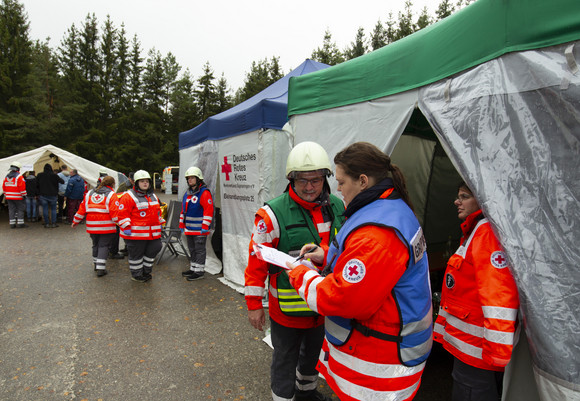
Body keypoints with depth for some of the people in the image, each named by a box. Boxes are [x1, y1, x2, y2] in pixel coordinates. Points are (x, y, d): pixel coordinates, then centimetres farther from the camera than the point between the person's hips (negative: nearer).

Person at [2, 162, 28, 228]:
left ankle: (12, 224, 10)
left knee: (11, 209, 9)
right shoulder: (19, 176, -12)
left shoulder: (7, 176, 11)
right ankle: (20, 223, -2)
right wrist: (24, 195, -10)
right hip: (18, 196, -7)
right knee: (20, 209, 0)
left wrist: (6, 195, 22)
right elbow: (22, 187, -17)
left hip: (9, 196, 7)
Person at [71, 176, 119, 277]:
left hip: (92, 226, 5)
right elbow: (115, 212, -15)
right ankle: (101, 269, -3)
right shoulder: (111, 195, -6)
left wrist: (75, 221, 23)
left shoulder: (89, 193, 13)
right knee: (103, 246, 1)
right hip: (106, 226, -5)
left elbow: (82, 208, 14)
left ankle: (96, 264, 31)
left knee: (96, 245, 20)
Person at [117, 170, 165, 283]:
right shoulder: (128, 196, -8)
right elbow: (123, 214, -12)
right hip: (136, 234, -7)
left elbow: (158, 212, 25)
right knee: (136, 255, 5)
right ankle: (136, 275, 22)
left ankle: (146, 272, 32)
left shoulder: (153, 196, 16)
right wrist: (126, 228, -18)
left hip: (153, 234, 7)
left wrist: (160, 224, 21)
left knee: (152, 252, 15)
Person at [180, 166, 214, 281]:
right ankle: (193, 268, 30)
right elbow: (183, 210, 21)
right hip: (189, 229, 9)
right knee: (192, 249, 18)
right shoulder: (187, 193, 15)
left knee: (199, 250, 0)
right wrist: (182, 224, 18)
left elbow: (209, 210, -19)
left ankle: (199, 271, 9)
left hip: (199, 229, -9)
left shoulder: (204, 193, -13)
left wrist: (205, 227, -22)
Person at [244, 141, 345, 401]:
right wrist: (254, 304, -12)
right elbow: (256, 260, -16)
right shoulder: (273, 214, -22)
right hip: (287, 309, -6)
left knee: (313, 352, 29)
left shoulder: (338, 208, -5)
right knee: (285, 360, 16)